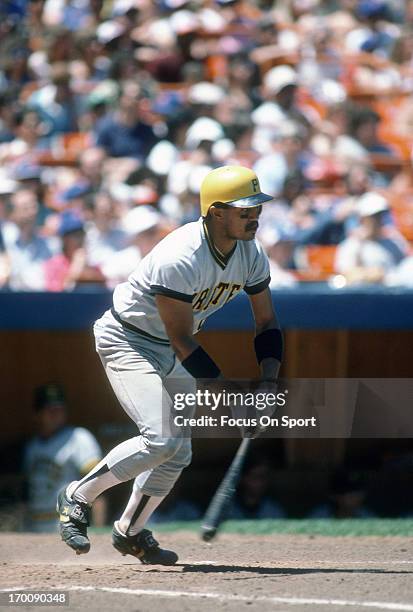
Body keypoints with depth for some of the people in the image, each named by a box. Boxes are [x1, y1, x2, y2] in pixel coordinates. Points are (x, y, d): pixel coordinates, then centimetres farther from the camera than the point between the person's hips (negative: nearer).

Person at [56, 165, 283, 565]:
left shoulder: (251, 255, -10)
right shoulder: (179, 260, -33)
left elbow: (266, 324, -1)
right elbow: (183, 343, -29)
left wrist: (267, 383, -17)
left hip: (170, 351, 8)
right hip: (126, 341, -8)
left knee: (178, 453, 7)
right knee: (162, 439, -22)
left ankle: (130, 532, 29)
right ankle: (77, 498, -5)